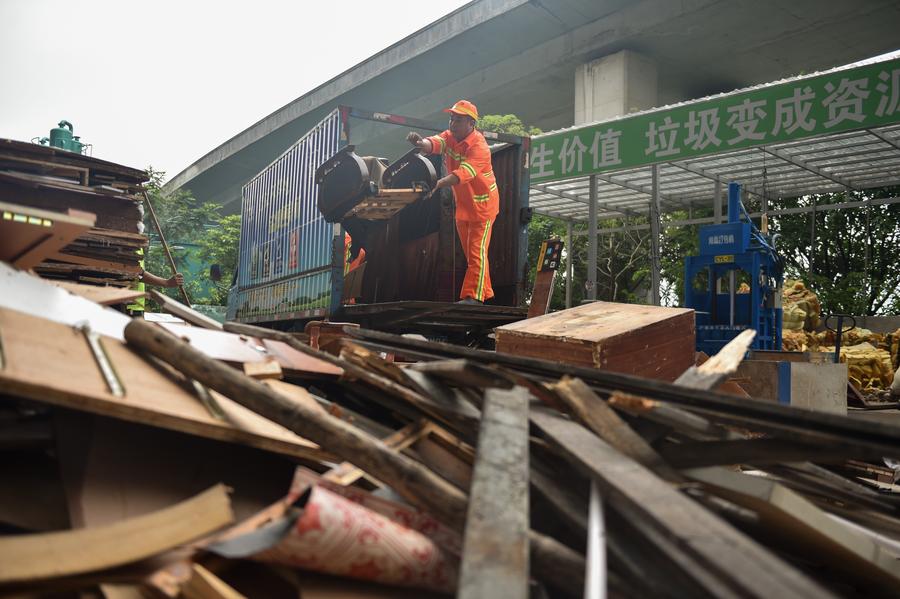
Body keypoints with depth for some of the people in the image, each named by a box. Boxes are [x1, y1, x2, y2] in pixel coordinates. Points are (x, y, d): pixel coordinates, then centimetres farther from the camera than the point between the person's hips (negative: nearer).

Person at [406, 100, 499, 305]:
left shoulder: (479, 147, -23)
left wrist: (438, 184, -52)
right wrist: (420, 142, -44)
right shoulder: (450, 136, 0)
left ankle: (473, 296, -9)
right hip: (462, 204, 8)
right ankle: (485, 293, 25)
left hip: (482, 204, -8)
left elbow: (463, 174, -38)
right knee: (470, 252, 13)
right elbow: (433, 144, -21)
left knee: (477, 251, -10)